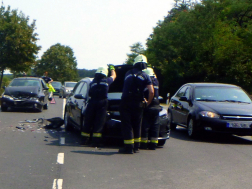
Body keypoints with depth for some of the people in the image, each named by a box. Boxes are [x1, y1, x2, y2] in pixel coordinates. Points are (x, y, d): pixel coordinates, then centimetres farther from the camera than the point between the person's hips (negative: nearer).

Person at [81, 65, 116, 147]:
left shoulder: (92, 82, 13)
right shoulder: (106, 80, 7)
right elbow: (114, 76, 27)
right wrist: (112, 69, 45)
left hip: (92, 102, 3)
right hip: (102, 102, -3)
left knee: (88, 121, 9)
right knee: (99, 122, -2)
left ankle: (85, 139, 13)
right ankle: (96, 141, -7)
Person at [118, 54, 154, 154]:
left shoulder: (128, 74, 10)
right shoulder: (145, 76, 3)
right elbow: (151, 91, -5)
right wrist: (148, 102, 9)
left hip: (125, 103, 0)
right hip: (137, 104, 0)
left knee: (126, 125, 0)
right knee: (137, 126, 14)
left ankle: (129, 147, -5)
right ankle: (136, 147, 17)